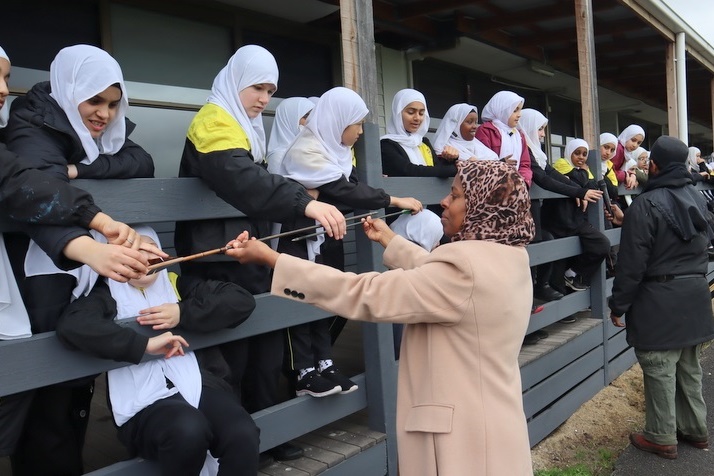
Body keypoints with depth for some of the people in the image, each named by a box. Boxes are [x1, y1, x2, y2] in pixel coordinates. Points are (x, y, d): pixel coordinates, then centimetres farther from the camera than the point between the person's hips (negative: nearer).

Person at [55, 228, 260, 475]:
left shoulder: (177, 284, 18)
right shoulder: (106, 293, 8)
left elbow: (242, 300, 9)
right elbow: (70, 325, -15)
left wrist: (183, 313, -3)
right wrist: (145, 344, -16)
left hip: (198, 383, 3)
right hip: (144, 400, -2)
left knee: (243, 435, -28)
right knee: (188, 431, -34)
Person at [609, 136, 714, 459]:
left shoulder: (646, 205, -17)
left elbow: (632, 263, -17)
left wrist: (619, 305, -9)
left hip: (659, 301, -8)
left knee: (660, 369, 2)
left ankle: (662, 437, 13)